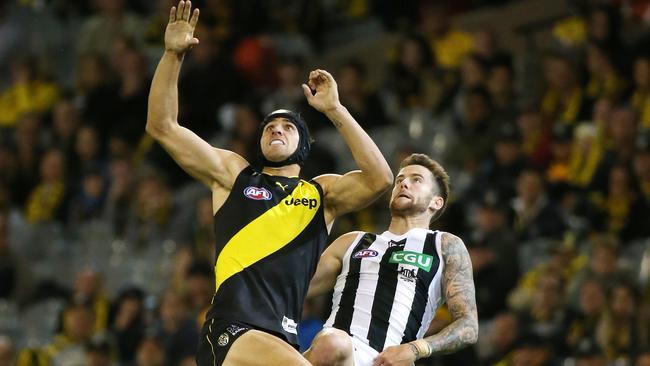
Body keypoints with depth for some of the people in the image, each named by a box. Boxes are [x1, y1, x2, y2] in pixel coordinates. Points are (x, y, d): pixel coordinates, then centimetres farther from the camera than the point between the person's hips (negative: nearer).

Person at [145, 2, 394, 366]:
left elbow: (380, 179, -2)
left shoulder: (322, 192, 17)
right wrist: (173, 55, 5)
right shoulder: (233, 174, 18)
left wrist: (334, 110, -3)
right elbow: (162, 126, 15)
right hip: (231, 331, -4)